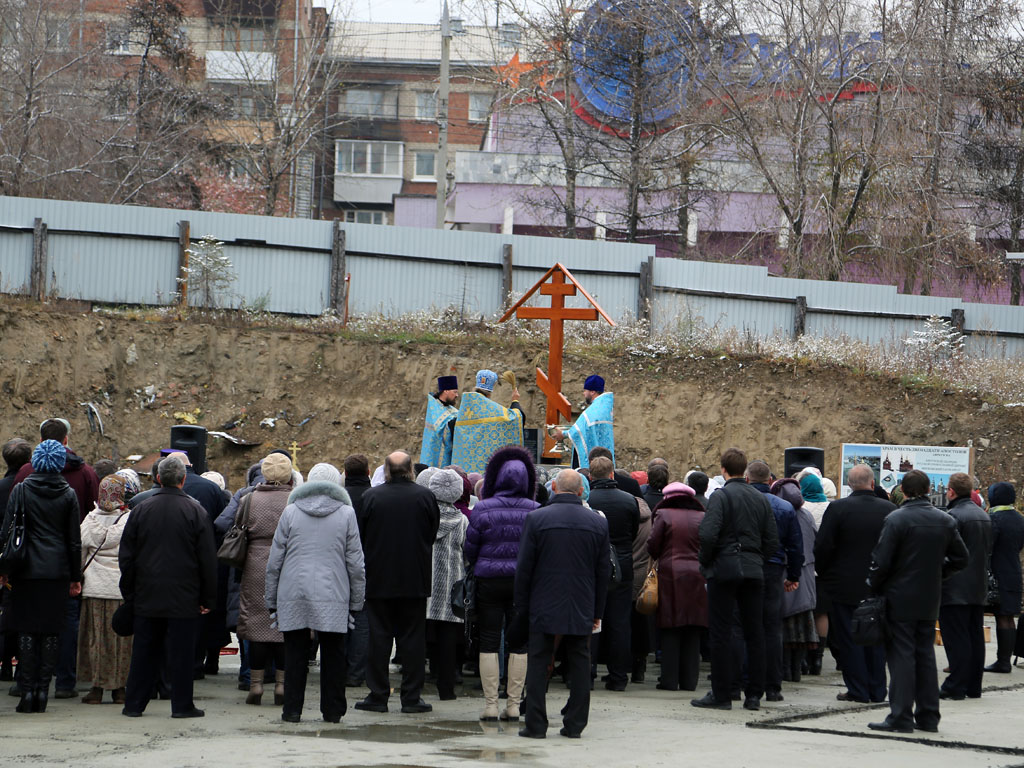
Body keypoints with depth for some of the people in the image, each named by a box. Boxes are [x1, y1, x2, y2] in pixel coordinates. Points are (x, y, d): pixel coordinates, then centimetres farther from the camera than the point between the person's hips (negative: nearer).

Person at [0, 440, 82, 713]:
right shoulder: (68, 494, 1)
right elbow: (74, 540, 4)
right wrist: (75, 577, 10)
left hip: (26, 571, -1)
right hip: (57, 573, 1)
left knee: (26, 630, 3)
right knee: (51, 631, 5)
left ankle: (27, 691, -1)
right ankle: (43, 690, 2)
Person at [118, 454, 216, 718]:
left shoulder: (140, 511, 3)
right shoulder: (195, 511, -5)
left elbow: (126, 557, 6)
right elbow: (208, 559, -4)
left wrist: (129, 594, 14)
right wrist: (207, 598, 2)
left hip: (147, 597, 3)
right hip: (184, 598, -3)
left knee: (144, 651, 8)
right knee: (181, 652, 2)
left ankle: (134, 704, 11)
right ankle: (182, 704, 3)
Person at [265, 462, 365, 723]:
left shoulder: (290, 512, 5)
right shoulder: (346, 513, 3)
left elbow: (274, 561, 5)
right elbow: (356, 564, 2)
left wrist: (271, 601, 11)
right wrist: (356, 602, 9)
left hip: (293, 596, 1)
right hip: (332, 597, -1)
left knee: (295, 653, 6)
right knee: (333, 653, 7)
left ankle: (292, 709, 6)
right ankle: (333, 710, 9)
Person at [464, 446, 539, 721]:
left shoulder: (483, 510, -8)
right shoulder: (535, 511, -5)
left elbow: (470, 548, -1)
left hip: (489, 582, -1)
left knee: (489, 643, 5)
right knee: (519, 643, 7)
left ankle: (490, 705, 2)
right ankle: (513, 704, 8)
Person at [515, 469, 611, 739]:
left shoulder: (536, 519, -7)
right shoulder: (598, 523, 1)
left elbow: (524, 567, -5)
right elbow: (603, 572, 5)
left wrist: (522, 606, 5)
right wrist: (597, 611, 12)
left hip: (544, 607, -2)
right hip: (581, 610, 2)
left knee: (538, 664, 3)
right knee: (579, 665, 8)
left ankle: (536, 724, 1)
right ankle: (575, 724, 9)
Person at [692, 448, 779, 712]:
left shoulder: (720, 496, -9)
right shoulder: (760, 498, 9)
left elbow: (708, 535, -19)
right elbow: (772, 540, 8)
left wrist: (705, 562, -4)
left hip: (724, 570, -5)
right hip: (754, 571, 5)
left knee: (720, 633, 0)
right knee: (754, 633, 8)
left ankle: (721, 694, -1)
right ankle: (754, 695, 9)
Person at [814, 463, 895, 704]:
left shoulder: (838, 508, -12)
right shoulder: (889, 509, -4)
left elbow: (822, 546, -11)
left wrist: (822, 574, 5)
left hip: (846, 585, -3)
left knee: (849, 638, 4)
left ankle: (858, 690, 4)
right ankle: (877, 690, 15)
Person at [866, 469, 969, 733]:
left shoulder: (896, 519, -15)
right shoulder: (945, 521, 4)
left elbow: (881, 562, -16)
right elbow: (961, 558, 9)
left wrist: (874, 588, -2)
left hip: (900, 600, -5)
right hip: (930, 602, 5)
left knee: (901, 657, -2)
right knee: (925, 656, 13)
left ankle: (901, 717, -3)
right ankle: (928, 716, 15)